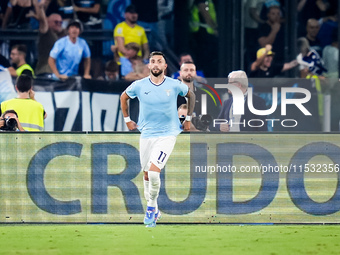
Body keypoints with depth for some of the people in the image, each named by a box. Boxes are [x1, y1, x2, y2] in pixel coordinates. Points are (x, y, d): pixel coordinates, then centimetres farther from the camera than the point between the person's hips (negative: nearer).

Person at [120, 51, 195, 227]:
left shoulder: (175, 85, -6)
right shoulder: (139, 86, -3)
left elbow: (190, 95, 15)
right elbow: (123, 97, 17)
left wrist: (188, 119, 14)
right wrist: (127, 120, 15)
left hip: (167, 135, -3)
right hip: (146, 134, 3)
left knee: (153, 172, -18)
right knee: (147, 175, 10)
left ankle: (151, 207, 2)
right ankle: (153, 210, 28)